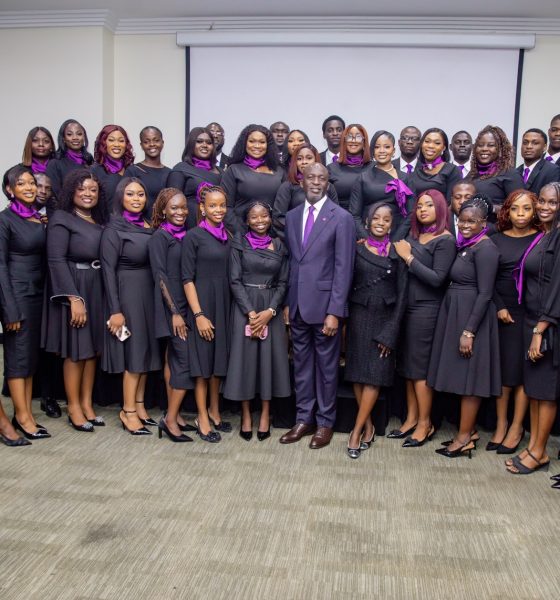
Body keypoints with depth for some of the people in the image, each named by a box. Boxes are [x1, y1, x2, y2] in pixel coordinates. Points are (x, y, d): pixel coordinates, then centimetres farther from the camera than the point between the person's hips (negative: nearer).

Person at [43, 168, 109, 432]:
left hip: (97, 290, 6)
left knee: (93, 348, 10)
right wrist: (74, 298, -21)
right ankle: (74, 407, 13)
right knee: (76, 350, 1)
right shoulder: (61, 219, -7)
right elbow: (57, 261, -15)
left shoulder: (101, 222, 13)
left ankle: (87, 403, 21)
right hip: (74, 291, -6)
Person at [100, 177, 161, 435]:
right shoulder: (114, 228, -9)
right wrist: (115, 310, -16)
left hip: (150, 292, 6)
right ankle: (128, 411, 11)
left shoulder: (149, 225, 8)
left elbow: (156, 261, 9)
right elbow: (108, 270, -12)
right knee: (135, 351, -2)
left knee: (147, 349, 11)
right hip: (128, 293, -6)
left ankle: (139, 405, 23)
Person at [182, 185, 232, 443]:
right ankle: (202, 418, 14)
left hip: (224, 303, 5)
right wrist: (198, 314, -16)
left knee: (219, 359, 13)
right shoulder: (194, 236, -8)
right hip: (202, 303, -5)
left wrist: (231, 306, 5)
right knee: (203, 360, 3)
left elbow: (229, 273, 11)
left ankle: (214, 411, 28)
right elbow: (187, 278, -11)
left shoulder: (228, 236, 8)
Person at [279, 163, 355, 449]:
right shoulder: (291, 217, 10)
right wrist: (286, 303, 7)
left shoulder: (341, 218, -6)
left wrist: (334, 312, -14)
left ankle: (325, 422, 21)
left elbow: (343, 268, -10)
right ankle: (304, 419, 25)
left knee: (326, 364, 7)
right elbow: (290, 261, 12)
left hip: (324, 304, -5)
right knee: (301, 363, 12)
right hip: (297, 304, 5)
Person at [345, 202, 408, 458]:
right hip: (359, 317, 1)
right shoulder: (356, 249, 4)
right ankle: (368, 426, 16)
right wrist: (343, 320, -5)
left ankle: (357, 430, 4)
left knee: (375, 375, -3)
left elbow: (401, 295, 0)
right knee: (358, 373, 3)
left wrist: (390, 333, -6)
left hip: (385, 319, -1)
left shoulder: (397, 253, 1)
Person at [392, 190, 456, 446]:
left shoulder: (445, 240, -7)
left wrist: (408, 257, -13)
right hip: (407, 307, 6)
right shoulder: (412, 236, 11)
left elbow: (437, 278, -15)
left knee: (420, 367, 0)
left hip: (426, 310, -6)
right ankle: (411, 418, 21)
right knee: (407, 366, 10)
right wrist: (400, 252, -8)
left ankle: (425, 424, 13)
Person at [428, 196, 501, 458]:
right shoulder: (464, 245, 12)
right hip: (454, 314, 9)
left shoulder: (485, 249, -14)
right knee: (461, 376, 13)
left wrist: (469, 331, -20)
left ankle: (464, 439, 9)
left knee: (467, 377, -1)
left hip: (472, 316, -9)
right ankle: (467, 431, 24)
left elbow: (485, 294, -18)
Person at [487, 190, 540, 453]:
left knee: (521, 371, 2)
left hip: (529, 314, -2)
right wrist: (499, 308, -8)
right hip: (501, 312, 2)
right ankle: (501, 424, 15)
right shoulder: (496, 240, 5)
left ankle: (516, 427, 12)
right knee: (501, 368, 4)